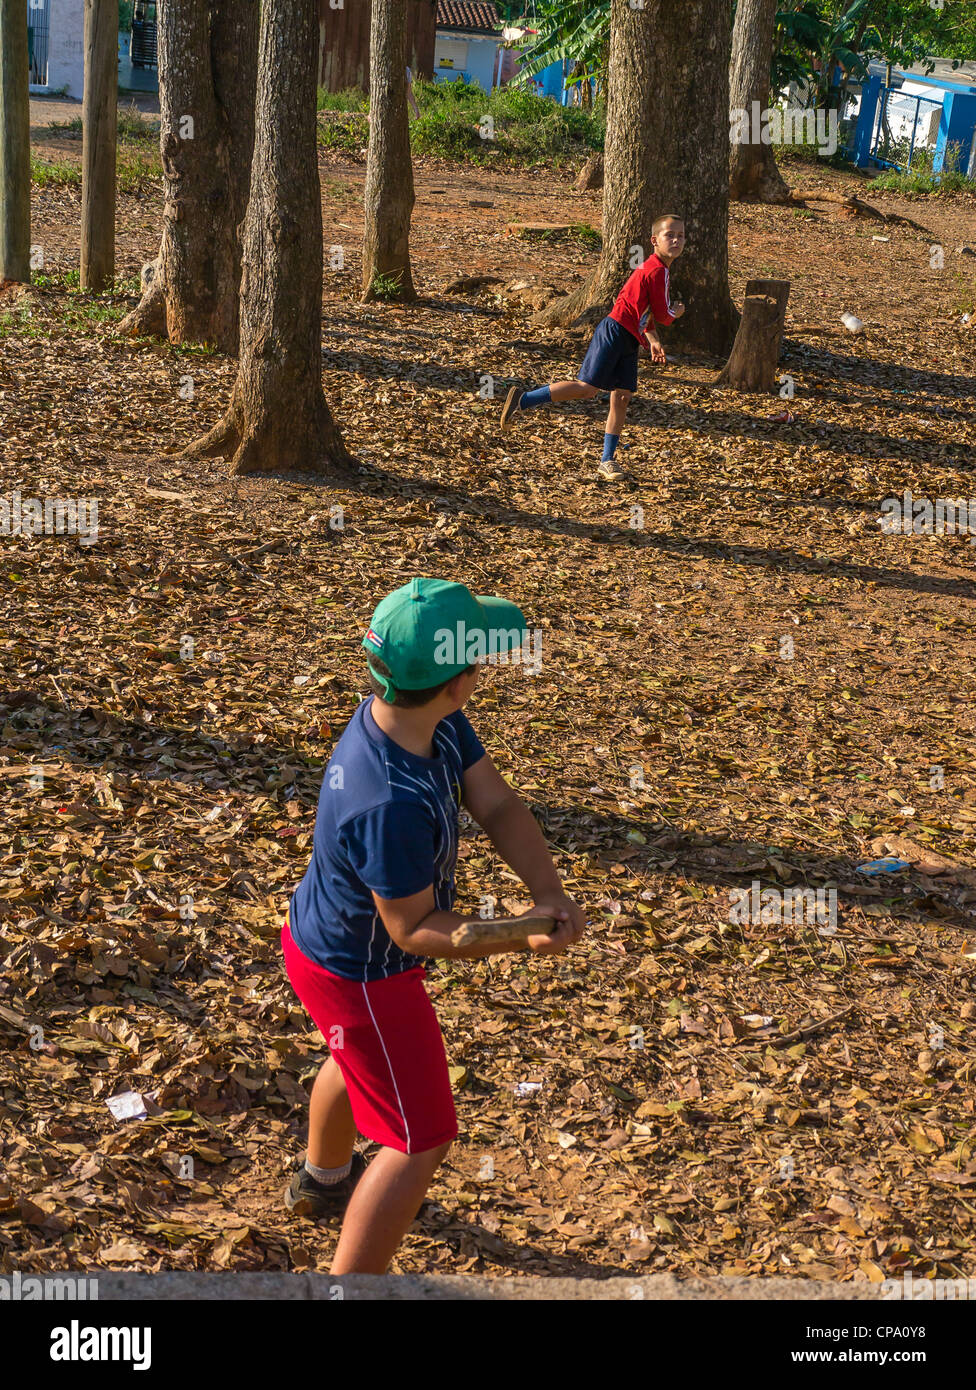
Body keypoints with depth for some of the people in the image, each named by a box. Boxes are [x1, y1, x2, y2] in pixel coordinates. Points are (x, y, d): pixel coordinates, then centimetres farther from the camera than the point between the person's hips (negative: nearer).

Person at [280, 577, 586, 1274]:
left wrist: (549, 894, -27)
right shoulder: (391, 805, -42)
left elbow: (497, 804, -14)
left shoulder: (436, 720, -17)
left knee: (364, 1060, 36)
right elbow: (412, 929, -30)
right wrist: (521, 937, -39)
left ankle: (323, 1179, 64)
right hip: (361, 974, -10)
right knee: (422, 1139, 3)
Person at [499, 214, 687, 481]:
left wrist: (653, 341, 21)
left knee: (622, 396, 5)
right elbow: (663, 316, -12)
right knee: (587, 388, -14)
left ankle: (607, 462, 8)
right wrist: (677, 311, 10)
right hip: (614, 333, -10)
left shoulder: (654, 268, 18)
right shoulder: (658, 271, -13)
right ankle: (523, 400, -8)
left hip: (628, 342, 10)